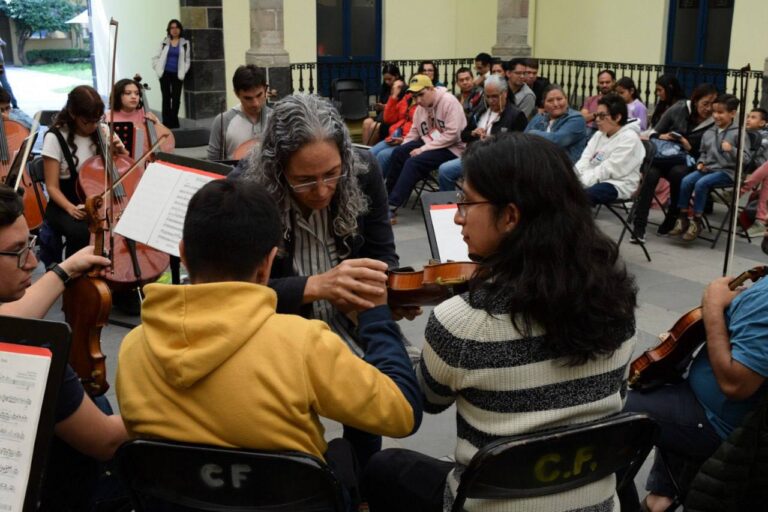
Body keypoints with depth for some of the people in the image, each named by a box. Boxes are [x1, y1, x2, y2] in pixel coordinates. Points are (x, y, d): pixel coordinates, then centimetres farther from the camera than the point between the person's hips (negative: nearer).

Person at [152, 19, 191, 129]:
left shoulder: (185, 43, 5)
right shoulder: (164, 42, 6)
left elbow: (187, 60, 4)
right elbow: (157, 57, 9)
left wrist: (183, 71, -5)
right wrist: (157, 68, -1)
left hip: (177, 74, -1)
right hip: (165, 74, 1)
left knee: (176, 98, -2)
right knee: (166, 97, 2)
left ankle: (173, 121, 7)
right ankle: (166, 122, 5)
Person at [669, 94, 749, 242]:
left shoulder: (738, 133, -5)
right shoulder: (708, 133, 12)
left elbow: (746, 158, -9)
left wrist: (732, 150, -26)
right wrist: (701, 162, 7)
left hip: (726, 171, -6)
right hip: (708, 168, 6)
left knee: (701, 184, -29)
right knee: (686, 180, -21)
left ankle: (697, 222, -17)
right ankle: (682, 217, -12)